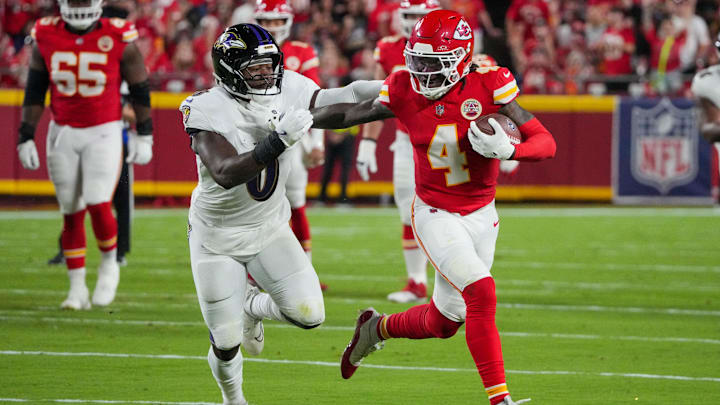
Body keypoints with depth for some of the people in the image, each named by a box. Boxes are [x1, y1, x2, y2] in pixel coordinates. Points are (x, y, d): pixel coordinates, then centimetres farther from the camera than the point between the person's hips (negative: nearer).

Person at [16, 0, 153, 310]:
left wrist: (144, 135, 3)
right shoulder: (46, 38, -2)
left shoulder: (118, 40, -9)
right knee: (71, 212, 5)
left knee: (98, 205, -15)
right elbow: (34, 92, 6)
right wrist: (26, 137, 4)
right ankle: (77, 287, 14)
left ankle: (109, 265, 12)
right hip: (63, 133, 3)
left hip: (104, 133, -3)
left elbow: (140, 90, 1)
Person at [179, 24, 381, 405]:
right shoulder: (208, 110, -26)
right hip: (217, 235, -4)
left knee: (309, 313, -13)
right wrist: (277, 142, -52)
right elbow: (226, 174, -39)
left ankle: (253, 307, 22)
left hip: (268, 229, 4)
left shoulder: (289, 91, -13)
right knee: (227, 343, 1)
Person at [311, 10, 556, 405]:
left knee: (443, 322, 12)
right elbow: (349, 113, 5)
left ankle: (376, 328, 42)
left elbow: (546, 142, -16)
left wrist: (507, 150, -35)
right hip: (435, 214, -2)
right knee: (481, 293, -23)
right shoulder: (404, 92, -12)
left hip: (481, 216, 2)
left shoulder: (487, 87, -16)